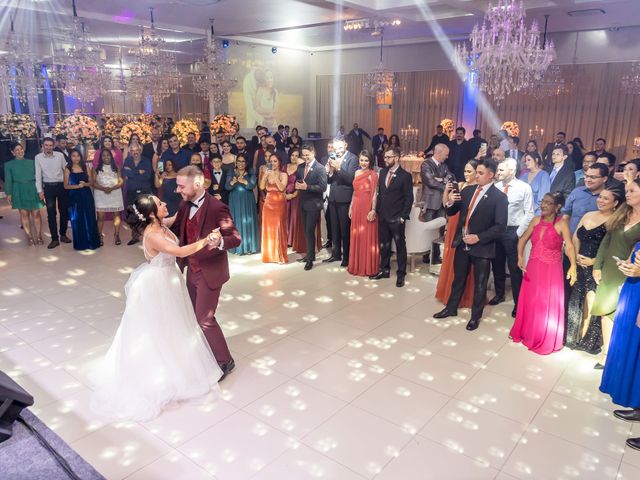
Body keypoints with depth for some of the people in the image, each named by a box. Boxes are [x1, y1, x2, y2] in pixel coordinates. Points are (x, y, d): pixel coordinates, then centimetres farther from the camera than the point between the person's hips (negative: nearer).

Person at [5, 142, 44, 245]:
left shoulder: (31, 162, 9)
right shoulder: (9, 165, 6)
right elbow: (8, 180, 4)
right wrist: (9, 194, -3)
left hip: (32, 190, 1)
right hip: (19, 192, -1)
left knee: (36, 213, -2)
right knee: (24, 214, 2)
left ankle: (38, 235, 5)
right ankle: (29, 237, 8)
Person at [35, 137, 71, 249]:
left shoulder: (60, 155, 0)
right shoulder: (38, 157, -2)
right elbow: (38, 175, -1)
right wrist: (40, 190, -5)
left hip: (62, 185, 1)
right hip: (48, 187, -1)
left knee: (64, 211, 7)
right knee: (51, 213, 0)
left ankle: (63, 234, 23)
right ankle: (54, 239, 5)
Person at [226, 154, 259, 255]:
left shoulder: (251, 174, 2)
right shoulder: (231, 173, 3)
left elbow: (252, 186, -13)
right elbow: (227, 187, -7)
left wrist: (244, 181, -33)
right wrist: (232, 182, -30)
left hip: (248, 202, 0)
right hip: (235, 202, 0)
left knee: (248, 222, 0)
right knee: (236, 222, -1)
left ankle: (249, 246, 8)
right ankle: (238, 247, 4)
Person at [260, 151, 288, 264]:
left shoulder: (283, 175, 0)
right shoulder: (266, 174, 8)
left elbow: (282, 188, -16)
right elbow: (262, 187, -6)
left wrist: (275, 176, -18)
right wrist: (265, 175, -14)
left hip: (279, 203, -3)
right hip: (268, 202, 3)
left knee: (279, 227, -2)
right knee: (268, 227, 4)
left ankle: (280, 255, 7)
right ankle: (269, 255, 15)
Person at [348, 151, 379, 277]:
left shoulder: (373, 175, -8)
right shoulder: (357, 173, 12)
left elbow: (374, 194, -12)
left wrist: (373, 210, -19)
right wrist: (351, 207, 14)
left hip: (367, 208, -6)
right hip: (357, 208, 6)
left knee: (368, 236, 1)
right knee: (356, 236, 12)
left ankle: (369, 267, 13)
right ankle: (356, 264, 25)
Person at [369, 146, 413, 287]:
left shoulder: (405, 176, -9)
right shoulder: (382, 172, 8)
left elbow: (409, 199, -8)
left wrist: (403, 217, -12)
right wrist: (377, 210, 7)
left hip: (396, 219, -5)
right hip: (382, 217, 6)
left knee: (400, 246, 7)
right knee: (384, 245, 14)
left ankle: (401, 274, 17)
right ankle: (384, 270, 28)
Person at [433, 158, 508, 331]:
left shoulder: (499, 197, -12)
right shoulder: (467, 191, 4)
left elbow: (500, 226, -16)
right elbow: (451, 213, 9)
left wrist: (479, 238, -22)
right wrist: (450, 203, -13)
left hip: (482, 247, -5)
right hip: (462, 244, 5)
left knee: (480, 284, 12)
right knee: (458, 279, 19)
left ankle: (476, 316, 28)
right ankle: (451, 308, 36)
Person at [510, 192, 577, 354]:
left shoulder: (562, 223, -12)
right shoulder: (536, 220, 2)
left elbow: (569, 246, -22)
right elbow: (523, 239, 9)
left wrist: (573, 265, -37)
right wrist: (520, 257, -6)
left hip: (551, 271, -4)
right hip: (532, 269, 4)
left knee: (548, 305, 6)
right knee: (529, 302, 14)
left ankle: (546, 340, 25)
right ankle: (526, 333, 33)